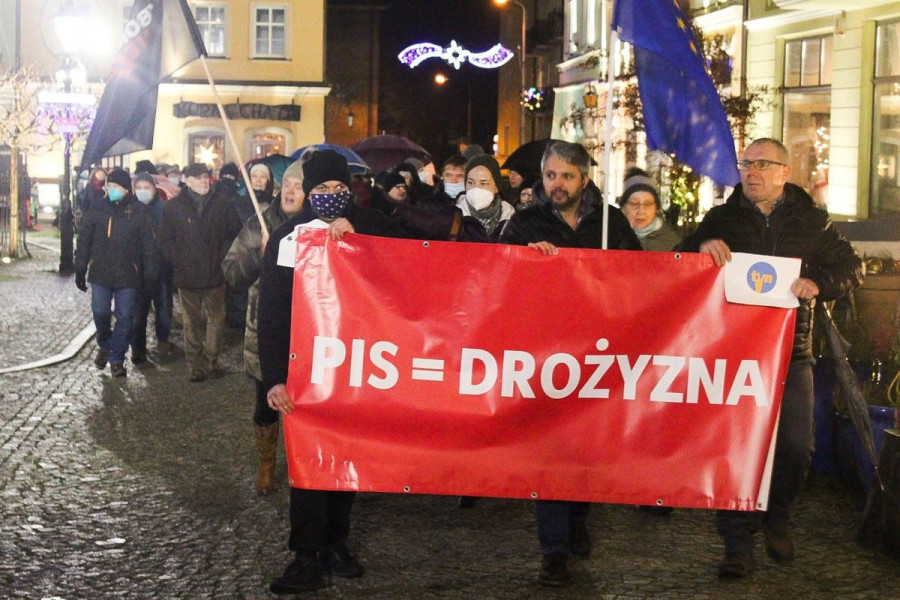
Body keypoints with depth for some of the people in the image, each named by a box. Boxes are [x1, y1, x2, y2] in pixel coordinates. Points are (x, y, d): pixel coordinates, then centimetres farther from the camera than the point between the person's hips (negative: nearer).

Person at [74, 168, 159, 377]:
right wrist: (80, 271, 8)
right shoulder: (97, 210, 5)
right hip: (100, 273, 2)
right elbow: (84, 241, 10)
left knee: (125, 317, 1)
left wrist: (151, 274, -5)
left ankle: (116, 358, 12)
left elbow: (149, 245, -2)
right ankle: (104, 346, 28)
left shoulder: (139, 212, -2)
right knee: (100, 312, 0)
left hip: (128, 274, -2)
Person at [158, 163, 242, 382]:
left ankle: (212, 360, 20)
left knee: (216, 319, 6)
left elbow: (234, 232, 8)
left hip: (215, 274, 1)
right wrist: (179, 261, -6)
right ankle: (195, 366, 12)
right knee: (192, 323, 5)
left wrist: (223, 256, 0)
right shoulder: (174, 207, 1)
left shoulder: (222, 204, 3)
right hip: (187, 275, -1)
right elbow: (165, 240, 3)